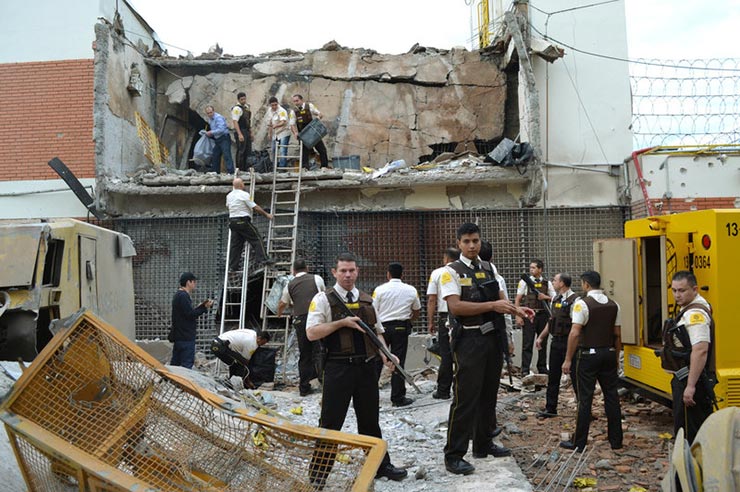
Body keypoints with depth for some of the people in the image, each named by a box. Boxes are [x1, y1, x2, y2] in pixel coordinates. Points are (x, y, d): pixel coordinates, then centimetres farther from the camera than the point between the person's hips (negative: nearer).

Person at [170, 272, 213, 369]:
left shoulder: (178, 295, 18)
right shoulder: (183, 296, -15)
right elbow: (190, 315, -20)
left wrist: (199, 307, 13)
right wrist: (204, 308, -13)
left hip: (178, 336, 11)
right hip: (186, 337, -11)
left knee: (175, 362, 14)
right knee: (187, 364, -8)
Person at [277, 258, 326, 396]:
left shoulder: (290, 285, 15)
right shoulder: (317, 279, 9)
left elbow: (282, 304, 32)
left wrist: (279, 314, 54)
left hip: (300, 320, 2)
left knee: (304, 355, 10)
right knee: (319, 351, 0)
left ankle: (304, 388, 14)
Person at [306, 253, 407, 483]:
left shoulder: (368, 300, 13)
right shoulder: (323, 299, -4)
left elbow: (377, 332, 18)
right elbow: (311, 333, -12)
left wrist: (385, 354, 1)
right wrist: (342, 322, -17)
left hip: (366, 367, 5)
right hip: (338, 367, -5)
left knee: (370, 419, 17)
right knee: (330, 422, 0)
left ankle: (380, 465, 30)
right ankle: (318, 472, 12)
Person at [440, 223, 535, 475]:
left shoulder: (489, 268, 12)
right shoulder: (452, 272, -8)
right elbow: (455, 306, -20)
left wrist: (516, 309, -1)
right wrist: (493, 305, -23)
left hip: (492, 338, 7)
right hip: (469, 340, -7)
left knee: (488, 394, 16)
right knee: (465, 398, -6)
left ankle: (483, 444, 32)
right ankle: (453, 456, 4)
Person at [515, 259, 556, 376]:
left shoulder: (547, 283, 10)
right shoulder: (524, 282, 3)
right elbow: (517, 299, 1)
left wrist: (546, 297, -6)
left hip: (543, 315, 3)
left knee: (543, 342, 9)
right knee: (527, 343, -5)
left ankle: (542, 369, 20)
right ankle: (525, 370, -2)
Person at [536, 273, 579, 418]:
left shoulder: (574, 300, -15)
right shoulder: (555, 299, 11)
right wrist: (541, 337, 21)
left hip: (569, 342, -8)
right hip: (556, 341, 8)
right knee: (553, 376, 13)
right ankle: (550, 408, 23)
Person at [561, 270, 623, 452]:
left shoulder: (582, 303, -12)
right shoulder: (613, 305, 7)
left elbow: (575, 333, -17)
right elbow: (617, 335, 10)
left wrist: (568, 359, -13)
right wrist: (616, 357, 19)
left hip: (589, 355, -5)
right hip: (608, 354, 6)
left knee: (585, 399, -1)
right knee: (611, 397, 11)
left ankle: (579, 443, 5)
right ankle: (616, 440, 18)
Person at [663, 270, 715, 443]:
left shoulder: (695, 314, -20)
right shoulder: (689, 310, 14)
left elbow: (700, 350, -29)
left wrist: (690, 386, -30)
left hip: (692, 380, -11)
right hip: (685, 380, 11)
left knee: (687, 434, -4)